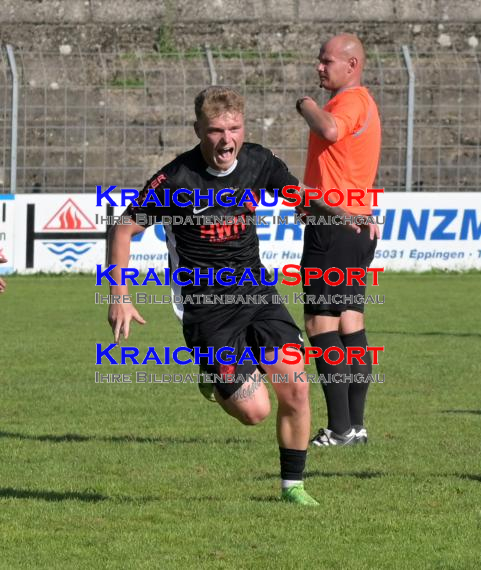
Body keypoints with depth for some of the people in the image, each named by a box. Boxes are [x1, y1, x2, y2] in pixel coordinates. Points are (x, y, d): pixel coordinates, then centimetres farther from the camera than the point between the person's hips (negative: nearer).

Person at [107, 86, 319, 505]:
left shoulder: (258, 162, -3)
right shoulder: (176, 180, -17)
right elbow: (124, 230, -7)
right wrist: (120, 299, -12)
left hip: (255, 293, 4)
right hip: (205, 307, -4)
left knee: (295, 389, -8)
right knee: (254, 410, -9)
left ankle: (292, 484, 11)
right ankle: (215, 378, 26)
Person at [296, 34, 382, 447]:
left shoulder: (351, 101, -14)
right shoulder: (361, 103, 20)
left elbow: (330, 130, -35)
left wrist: (306, 105, -17)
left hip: (333, 225, -11)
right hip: (358, 226, 11)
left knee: (321, 323, -9)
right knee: (350, 322, 10)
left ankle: (340, 428, -12)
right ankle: (355, 424, 10)